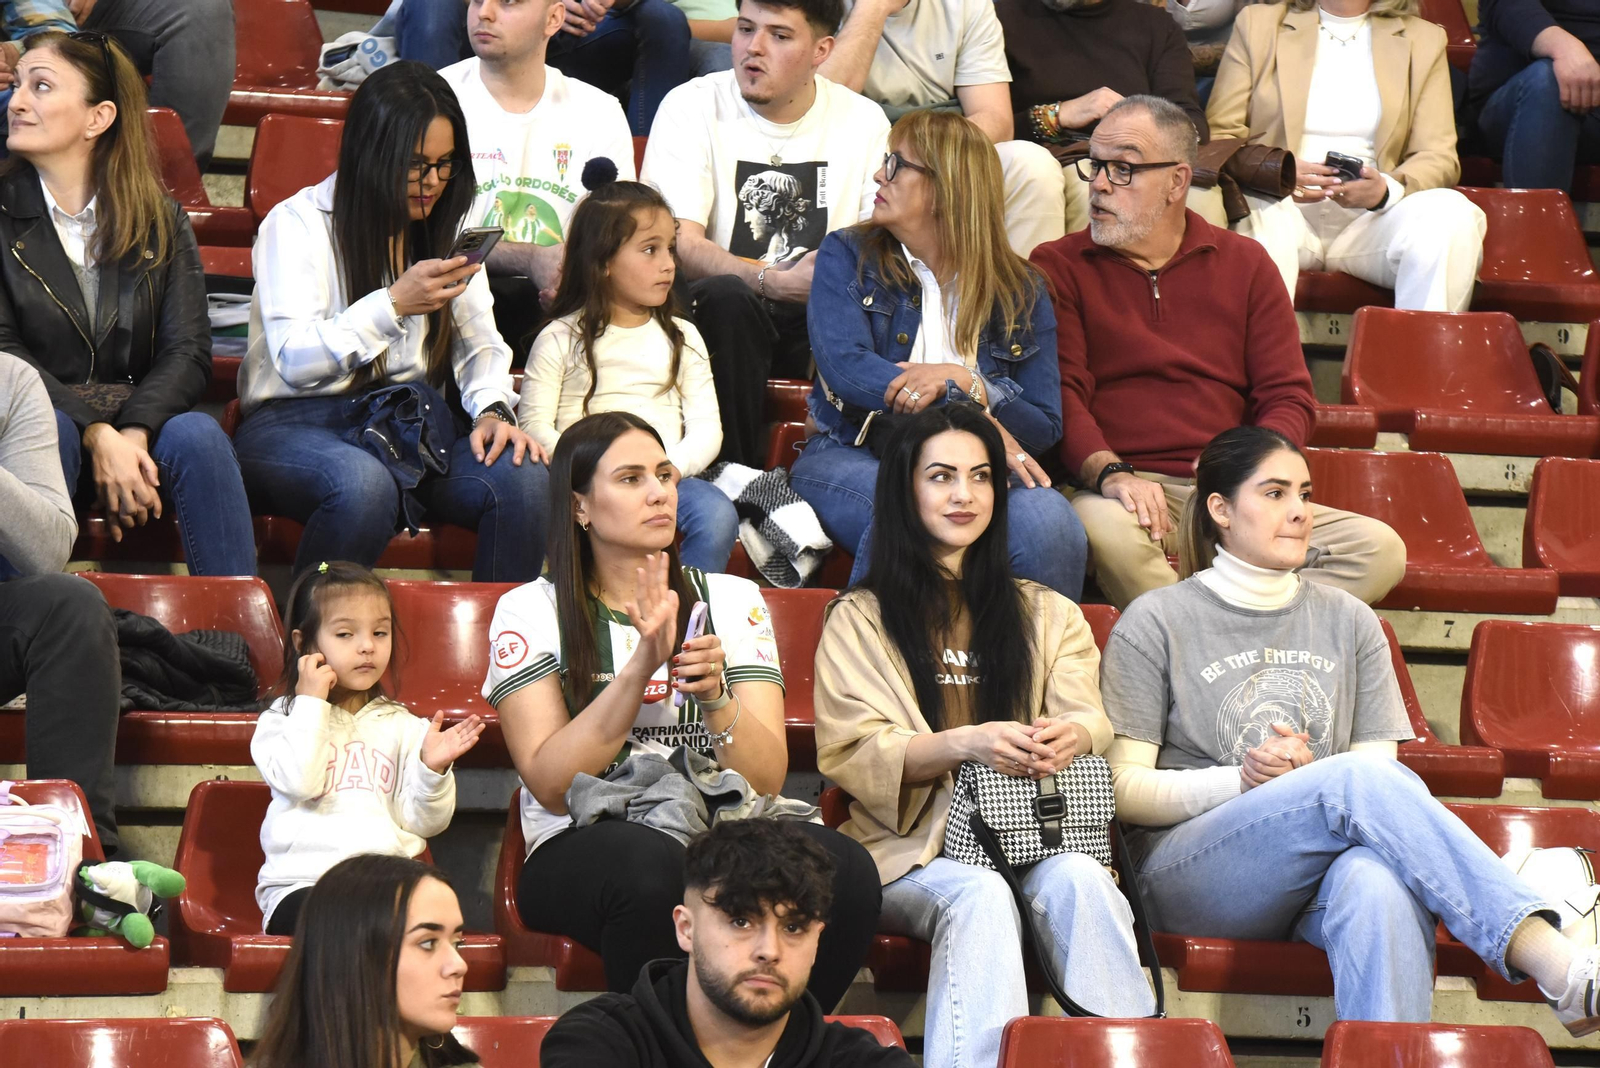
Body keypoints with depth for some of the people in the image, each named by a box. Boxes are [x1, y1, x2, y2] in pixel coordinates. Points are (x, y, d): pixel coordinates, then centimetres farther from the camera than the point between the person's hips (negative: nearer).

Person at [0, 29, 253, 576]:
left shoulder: (160, 219, 9)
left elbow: (188, 353, -1)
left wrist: (133, 432, -22)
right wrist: (95, 434, -21)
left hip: (144, 422, 2)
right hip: (45, 414, -2)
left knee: (197, 434, -30)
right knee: (47, 430, -35)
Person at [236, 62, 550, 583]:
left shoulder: (445, 230, 16)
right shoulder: (297, 224, -3)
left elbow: (479, 342, 14)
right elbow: (293, 360, -13)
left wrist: (492, 409, -8)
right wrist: (394, 304, -23)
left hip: (412, 423, 5)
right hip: (297, 424, -5)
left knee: (525, 477, -26)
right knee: (363, 483, -40)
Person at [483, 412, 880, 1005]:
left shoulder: (733, 600, 14)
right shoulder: (530, 612, 6)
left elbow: (767, 779, 3)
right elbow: (551, 785, -7)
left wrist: (714, 697, -16)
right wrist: (641, 666, -15)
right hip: (579, 854, -2)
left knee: (842, 867, -30)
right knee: (655, 866, -38)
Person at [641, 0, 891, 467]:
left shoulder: (863, 119, 7)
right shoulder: (691, 108, -2)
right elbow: (680, 246, -12)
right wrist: (773, 282, -29)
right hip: (722, 316, -2)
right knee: (728, 299, -36)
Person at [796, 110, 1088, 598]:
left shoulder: (1022, 292, 14)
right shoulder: (847, 257, 12)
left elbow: (1044, 427, 7)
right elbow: (844, 366, -7)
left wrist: (968, 384, -13)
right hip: (851, 459, -1)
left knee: (1046, 520, -33)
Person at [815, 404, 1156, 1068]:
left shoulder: (1048, 615, 24)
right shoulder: (859, 620, 15)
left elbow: (1092, 722, 8)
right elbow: (854, 753, -1)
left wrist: (1075, 736, -19)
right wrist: (964, 744, -20)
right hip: (913, 852, -2)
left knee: (1078, 879, -33)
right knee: (980, 895, -36)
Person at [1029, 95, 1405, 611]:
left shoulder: (1244, 264, 18)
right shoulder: (1059, 268, 11)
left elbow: (1288, 396, 12)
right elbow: (1061, 392, -2)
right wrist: (1109, 472, -22)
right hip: (1121, 491, -3)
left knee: (1379, 550, -20)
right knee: (1109, 529, -41)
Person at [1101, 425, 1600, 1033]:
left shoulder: (1348, 622, 21)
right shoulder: (1156, 622, 10)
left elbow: (1383, 766, 13)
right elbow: (1122, 787, 3)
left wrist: (1306, 772, -9)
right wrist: (1237, 782, -11)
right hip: (1189, 879, -3)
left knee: (1378, 881, -38)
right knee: (1358, 780, -33)